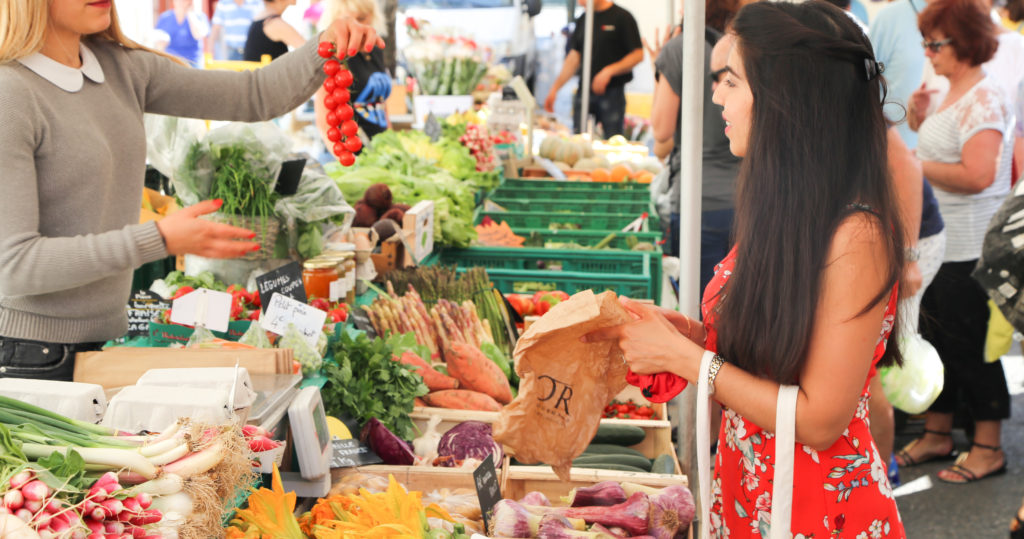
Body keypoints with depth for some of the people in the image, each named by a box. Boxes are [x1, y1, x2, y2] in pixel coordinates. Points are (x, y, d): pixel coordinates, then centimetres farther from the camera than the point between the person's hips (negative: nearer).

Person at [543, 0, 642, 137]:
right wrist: (555, 88, 10)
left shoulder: (622, 17, -4)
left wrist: (609, 71, -19)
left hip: (612, 92, -5)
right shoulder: (583, 20, 13)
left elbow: (638, 55, -8)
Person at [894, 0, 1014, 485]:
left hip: (969, 249, -9)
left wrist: (918, 166, -18)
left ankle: (988, 448, 11)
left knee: (971, 345, -1)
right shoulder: (952, 94, 12)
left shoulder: (984, 98, -17)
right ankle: (937, 434, 27)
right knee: (937, 339, 15)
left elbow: (979, 175, -27)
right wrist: (920, 123, 6)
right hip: (938, 243, 9)